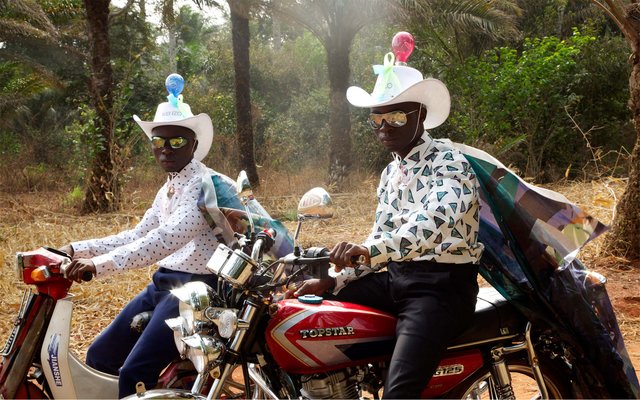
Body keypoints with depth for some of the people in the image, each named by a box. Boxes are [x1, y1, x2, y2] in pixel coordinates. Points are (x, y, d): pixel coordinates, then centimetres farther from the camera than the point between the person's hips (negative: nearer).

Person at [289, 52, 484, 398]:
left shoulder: (448, 162, -12)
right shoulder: (390, 173, 16)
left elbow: (437, 221, -33)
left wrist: (371, 250, -45)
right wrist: (333, 282, 4)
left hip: (442, 285, -8)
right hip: (396, 278, 8)